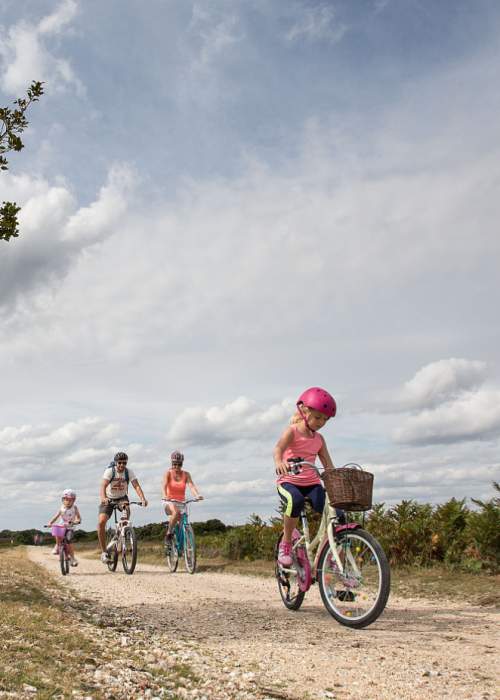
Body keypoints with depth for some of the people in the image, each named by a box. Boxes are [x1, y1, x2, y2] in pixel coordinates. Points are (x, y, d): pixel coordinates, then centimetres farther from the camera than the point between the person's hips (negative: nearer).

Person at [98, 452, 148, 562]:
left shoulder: (129, 472, -14)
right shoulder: (109, 471, -20)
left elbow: (136, 486, -25)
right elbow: (103, 485, -34)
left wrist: (143, 498, -43)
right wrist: (103, 498, -54)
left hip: (122, 498, 1)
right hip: (109, 499, -1)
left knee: (127, 509, -33)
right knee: (101, 522, -20)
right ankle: (103, 551, -8)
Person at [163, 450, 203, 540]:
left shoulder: (186, 474, 2)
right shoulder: (168, 473, -3)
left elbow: (191, 486, -13)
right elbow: (164, 486, -18)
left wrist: (197, 495, -34)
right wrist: (165, 496, -39)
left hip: (181, 503, 3)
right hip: (170, 502, -3)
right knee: (176, 512, -35)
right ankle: (169, 533, -18)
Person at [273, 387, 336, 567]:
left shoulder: (319, 439, 12)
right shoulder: (292, 431, -5)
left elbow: (328, 465, 11)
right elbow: (279, 448, -25)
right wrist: (279, 462, -48)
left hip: (312, 483, 5)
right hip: (288, 481, -4)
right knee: (296, 501, -38)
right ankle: (286, 543, -17)